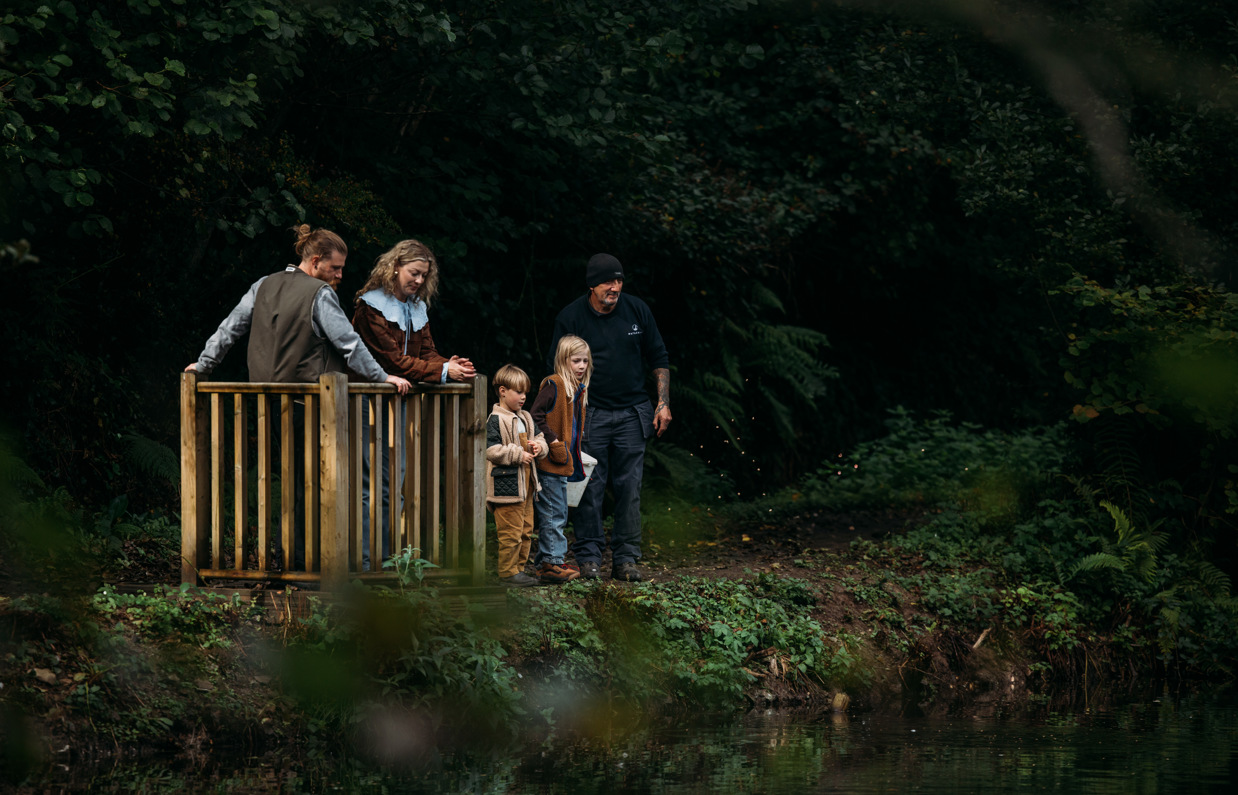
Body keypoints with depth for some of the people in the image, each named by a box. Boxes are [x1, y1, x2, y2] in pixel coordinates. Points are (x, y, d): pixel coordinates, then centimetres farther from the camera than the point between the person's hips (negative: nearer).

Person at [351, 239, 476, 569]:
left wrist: (449, 365, -14)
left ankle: (385, 557, 12)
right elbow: (394, 359, -18)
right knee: (372, 482, -11)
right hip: (369, 400, -8)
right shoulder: (371, 305, -13)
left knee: (395, 480, 8)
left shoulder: (417, 308, 13)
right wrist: (443, 372, -22)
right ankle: (364, 559, -11)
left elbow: (426, 352, 9)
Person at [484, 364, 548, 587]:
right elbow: (491, 450, -19)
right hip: (506, 484, -9)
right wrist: (519, 455, -20)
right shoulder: (496, 420, -12)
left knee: (526, 531, 13)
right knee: (511, 532, -7)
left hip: (525, 484, 9)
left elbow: (539, 438, 23)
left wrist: (538, 447, -1)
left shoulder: (525, 418, 15)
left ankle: (519, 567, 21)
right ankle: (507, 571, 0)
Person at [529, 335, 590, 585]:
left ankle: (543, 563, 20)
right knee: (554, 515, -8)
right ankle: (552, 564, -5)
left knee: (556, 516, 13)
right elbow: (535, 416, -20)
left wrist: (574, 459, 16)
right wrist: (553, 442, -20)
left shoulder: (579, 390, 15)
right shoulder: (554, 385, -12)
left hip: (563, 464, 9)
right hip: (549, 463, -9)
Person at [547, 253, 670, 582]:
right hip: (590, 415, -2)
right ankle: (588, 557, 5)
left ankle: (625, 559, 6)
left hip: (632, 413, 2)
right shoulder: (571, 317, -4)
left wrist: (663, 403, 5)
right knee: (589, 488, -4)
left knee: (629, 488, 1)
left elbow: (658, 358, 12)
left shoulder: (637, 310, 2)